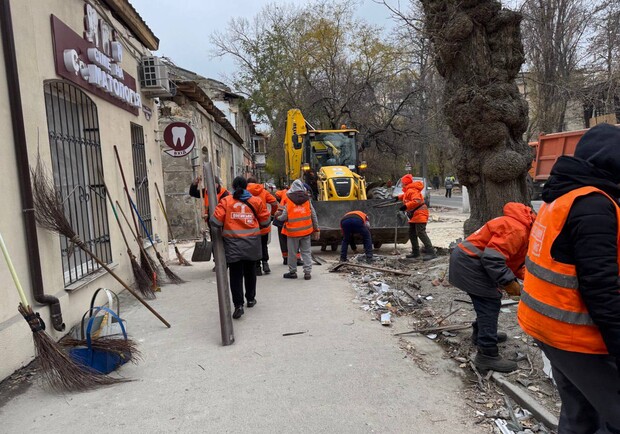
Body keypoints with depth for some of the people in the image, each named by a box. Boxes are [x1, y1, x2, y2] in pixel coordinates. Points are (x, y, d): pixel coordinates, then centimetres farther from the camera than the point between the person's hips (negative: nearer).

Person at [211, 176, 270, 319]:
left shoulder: (226, 201, -4)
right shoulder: (256, 201, 1)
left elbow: (216, 220, -9)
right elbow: (265, 221, 5)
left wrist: (223, 227, 12)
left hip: (232, 243, -2)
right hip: (252, 243, 2)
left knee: (235, 274, 2)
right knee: (250, 271, 19)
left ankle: (238, 304, -7)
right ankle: (250, 299, 32)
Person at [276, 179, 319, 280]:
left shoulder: (288, 203, -8)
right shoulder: (307, 202, 1)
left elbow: (283, 218, -7)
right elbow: (314, 217, 4)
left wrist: (277, 216, 16)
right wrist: (316, 230, 12)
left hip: (293, 232, -3)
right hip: (306, 231, 3)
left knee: (292, 252, 10)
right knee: (306, 252, 11)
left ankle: (292, 272, 18)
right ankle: (307, 272, 9)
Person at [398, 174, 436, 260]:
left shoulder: (411, 190, -17)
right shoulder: (408, 190, 16)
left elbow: (416, 201, -31)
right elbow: (406, 196, 39)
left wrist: (406, 206, -29)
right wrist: (398, 197, 39)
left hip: (419, 214, -12)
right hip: (414, 215, 12)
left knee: (421, 233, -18)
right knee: (412, 233, 14)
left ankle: (431, 252, -21)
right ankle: (415, 252, 21)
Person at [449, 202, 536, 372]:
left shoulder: (523, 228, 14)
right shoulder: (517, 229, -21)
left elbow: (512, 261, 19)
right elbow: (492, 258, -28)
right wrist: (509, 282, -19)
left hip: (465, 259, 11)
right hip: (469, 263, -11)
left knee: (486, 301, 22)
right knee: (490, 303, -7)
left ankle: (481, 333, 42)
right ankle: (487, 355, -3)